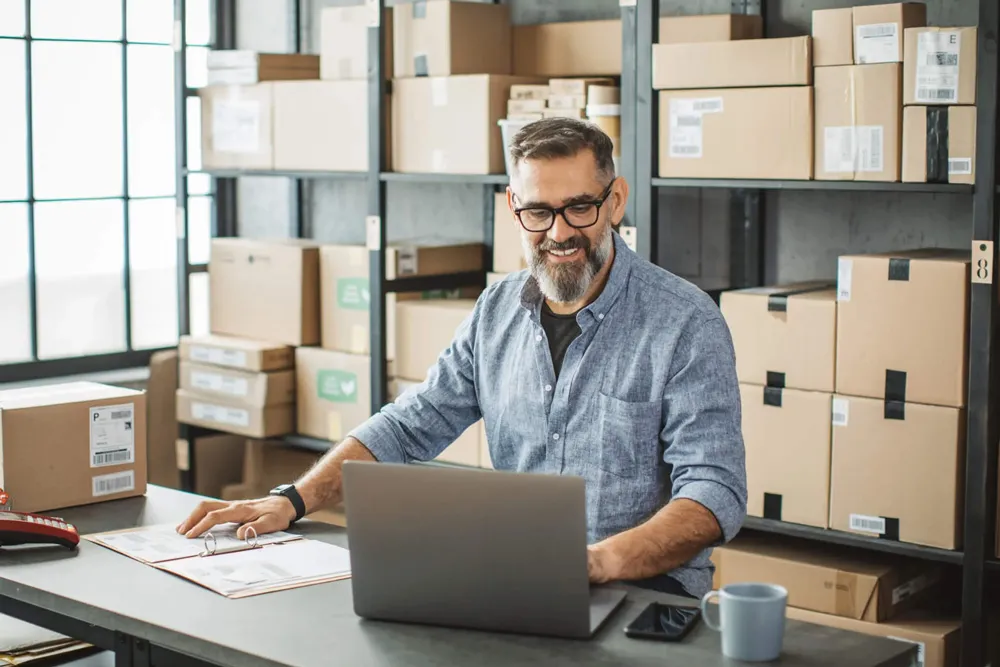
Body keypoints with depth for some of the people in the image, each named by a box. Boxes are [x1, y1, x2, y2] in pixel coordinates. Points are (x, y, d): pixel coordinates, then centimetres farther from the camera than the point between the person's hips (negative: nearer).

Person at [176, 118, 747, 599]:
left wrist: (600, 561, -33)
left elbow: (716, 493, -16)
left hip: (644, 587, -5)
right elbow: (409, 427, 15)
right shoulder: (498, 310, 11)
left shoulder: (685, 323, -8)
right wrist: (292, 501, 2)